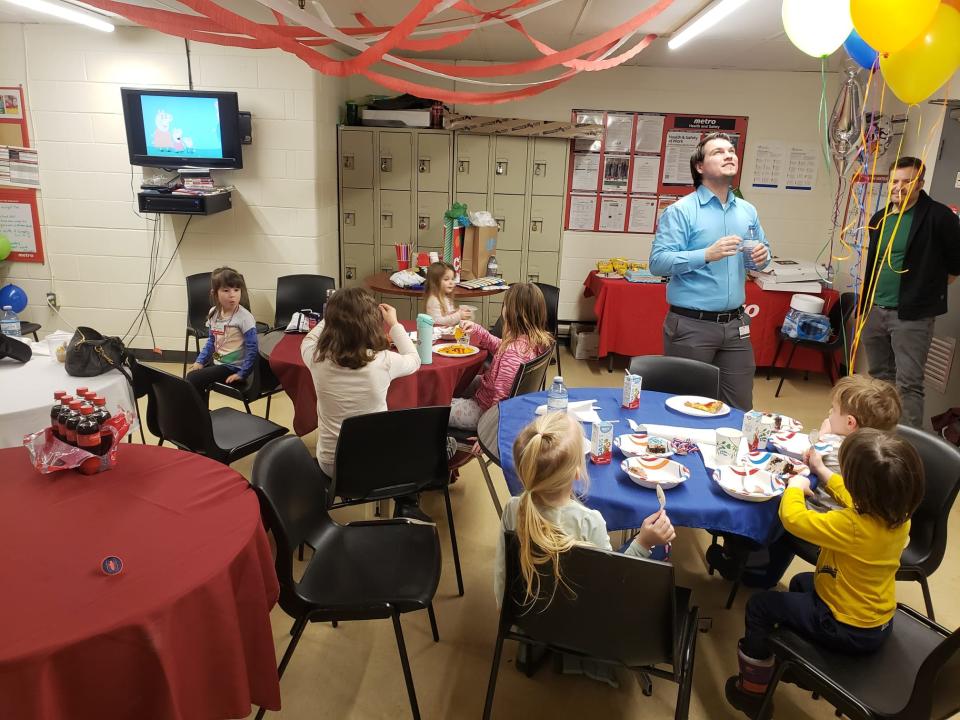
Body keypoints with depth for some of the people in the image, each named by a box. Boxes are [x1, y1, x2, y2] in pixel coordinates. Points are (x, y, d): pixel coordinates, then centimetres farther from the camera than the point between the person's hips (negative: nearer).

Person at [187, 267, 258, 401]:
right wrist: (200, 361, 7)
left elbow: (253, 349, -18)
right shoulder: (213, 313, 2)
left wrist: (242, 373, -17)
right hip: (216, 362, 7)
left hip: (233, 367, -7)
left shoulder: (245, 317, -19)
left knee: (193, 379, -13)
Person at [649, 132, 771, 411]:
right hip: (690, 325, -5)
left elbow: (760, 255, 21)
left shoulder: (748, 211, 11)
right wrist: (707, 254, -26)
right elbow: (657, 262, -15)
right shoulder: (681, 211, -7)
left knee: (740, 409, 13)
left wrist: (762, 256, -3)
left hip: (735, 325, 5)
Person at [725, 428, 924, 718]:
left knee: (760, 605, 5)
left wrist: (795, 487, -5)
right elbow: (856, 499, 11)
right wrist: (821, 471, 19)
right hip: (879, 621, 8)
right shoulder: (899, 514, -11)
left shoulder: (850, 526, -36)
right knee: (801, 582, 29)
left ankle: (753, 690, 20)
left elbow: (792, 518, -24)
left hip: (847, 630, -8)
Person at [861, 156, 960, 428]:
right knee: (879, 378, 16)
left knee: (908, 384, -7)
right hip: (874, 311, 6)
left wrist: (930, 288, 4)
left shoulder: (938, 217, -9)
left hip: (912, 316, -6)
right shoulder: (880, 218, 10)